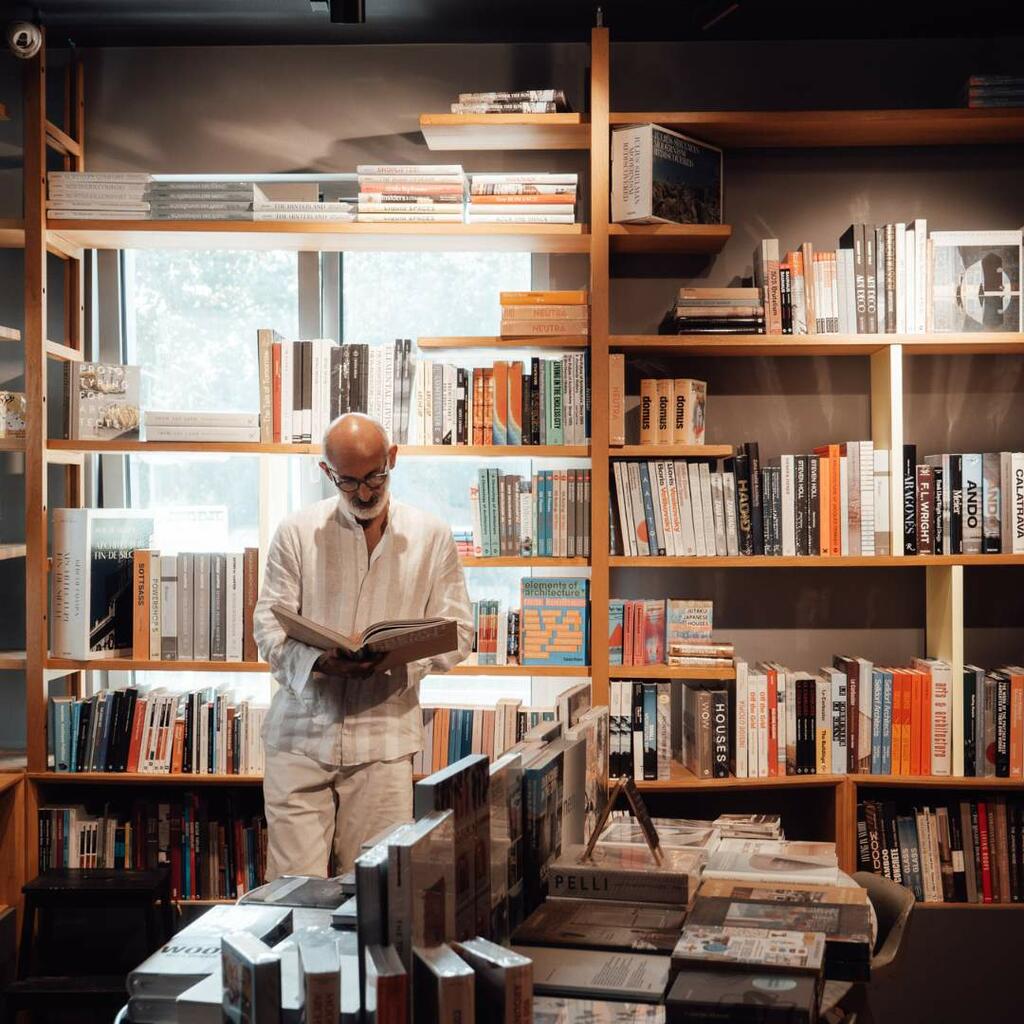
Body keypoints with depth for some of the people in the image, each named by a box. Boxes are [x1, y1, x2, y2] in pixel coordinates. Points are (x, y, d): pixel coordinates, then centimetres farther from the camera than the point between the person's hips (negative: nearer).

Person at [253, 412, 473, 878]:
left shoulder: (432, 537, 7)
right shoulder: (296, 532, 5)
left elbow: (456, 632, 6)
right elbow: (268, 626, 2)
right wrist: (317, 660, -19)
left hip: (384, 738, 0)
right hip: (299, 735, 0)